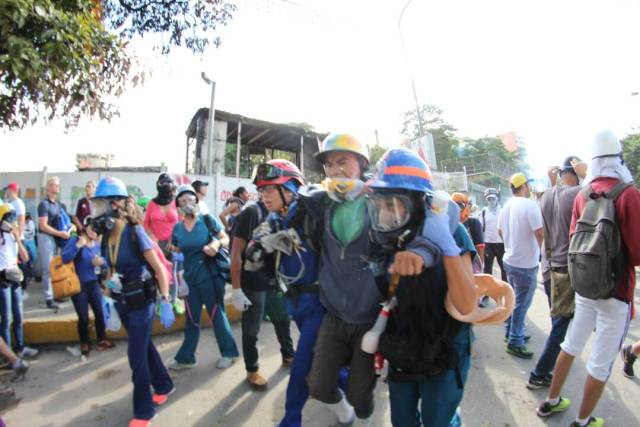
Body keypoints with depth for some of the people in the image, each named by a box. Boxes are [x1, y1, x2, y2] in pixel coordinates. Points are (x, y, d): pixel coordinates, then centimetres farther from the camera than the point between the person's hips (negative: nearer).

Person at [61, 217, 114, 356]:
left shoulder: (97, 244, 3)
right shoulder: (75, 240, -11)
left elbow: (103, 261, 13)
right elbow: (65, 258, -23)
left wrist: (101, 262, -9)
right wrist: (78, 246, -32)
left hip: (93, 283, 4)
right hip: (78, 284, -4)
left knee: (100, 313, 3)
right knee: (83, 317, 2)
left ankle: (102, 340, 23)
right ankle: (84, 344, 24)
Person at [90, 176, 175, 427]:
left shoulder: (134, 231, -19)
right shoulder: (106, 235, 2)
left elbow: (159, 268, -18)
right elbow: (112, 272, 13)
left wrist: (165, 302, -22)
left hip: (141, 302, -7)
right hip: (122, 303, 7)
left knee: (136, 355, 0)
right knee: (145, 347, 19)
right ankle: (163, 386, 40)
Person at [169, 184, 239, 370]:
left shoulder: (208, 220, -8)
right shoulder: (177, 228, 4)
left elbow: (226, 239, -3)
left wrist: (217, 244, -24)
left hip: (210, 275, -4)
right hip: (190, 277, 4)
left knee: (217, 314, 7)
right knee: (191, 319, 15)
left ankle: (229, 352, 24)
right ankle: (185, 357, 30)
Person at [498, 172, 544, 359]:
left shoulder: (506, 206, 5)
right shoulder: (530, 205, -20)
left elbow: (500, 232, 15)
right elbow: (540, 233, -22)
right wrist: (542, 251, -3)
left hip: (510, 259, 8)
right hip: (525, 264, -8)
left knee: (514, 300, 21)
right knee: (522, 304, 3)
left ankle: (511, 332, 32)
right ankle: (515, 342, 11)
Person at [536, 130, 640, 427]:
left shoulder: (583, 195, 0)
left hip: (584, 286, 6)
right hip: (616, 291, -5)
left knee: (571, 344, 20)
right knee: (601, 363, 8)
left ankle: (551, 402, 34)